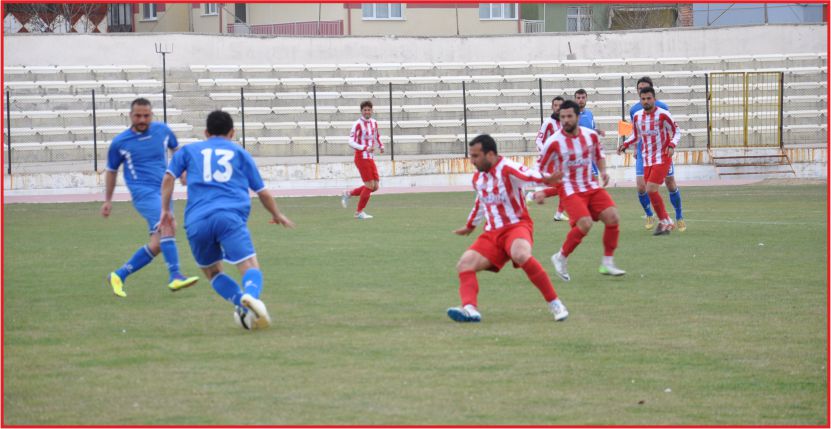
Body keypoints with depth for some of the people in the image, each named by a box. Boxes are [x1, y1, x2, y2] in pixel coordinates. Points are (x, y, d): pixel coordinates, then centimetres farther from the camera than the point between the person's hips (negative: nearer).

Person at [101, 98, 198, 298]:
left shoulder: (162, 130, 7)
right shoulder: (120, 142, 1)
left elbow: (176, 149, 27)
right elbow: (111, 170, 15)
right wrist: (108, 200, 18)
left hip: (163, 191, 5)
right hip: (143, 192, -5)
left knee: (157, 245, 0)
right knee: (167, 227, -28)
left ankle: (119, 275, 14)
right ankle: (175, 277, -32)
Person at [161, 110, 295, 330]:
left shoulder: (189, 150, 25)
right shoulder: (239, 153, 23)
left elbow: (169, 178, 13)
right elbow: (262, 192, 26)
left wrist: (165, 210, 21)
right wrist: (277, 215, 40)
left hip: (196, 222, 2)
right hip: (230, 217, -2)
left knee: (212, 271, 19)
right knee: (250, 267, -10)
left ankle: (242, 305, -6)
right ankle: (251, 295, -44)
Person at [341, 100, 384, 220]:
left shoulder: (374, 123, 11)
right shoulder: (358, 124, -12)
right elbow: (351, 142, -17)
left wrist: (381, 146, 8)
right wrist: (365, 148, -27)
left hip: (371, 158, 8)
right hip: (361, 157, -8)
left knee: (375, 187, 4)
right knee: (370, 185, -9)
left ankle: (348, 194, 20)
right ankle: (359, 212, 4)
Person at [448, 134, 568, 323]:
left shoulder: (507, 169, -15)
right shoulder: (478, 178, 11)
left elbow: (528, 175, -36)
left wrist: (545, 180, -59)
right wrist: (470, 226, 46)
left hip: (517, 226, -8)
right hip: (492, 233, 8)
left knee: (521, 255, -38)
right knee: (464, 264, -12)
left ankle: (555, 304, -26)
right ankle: (470, 309, -29)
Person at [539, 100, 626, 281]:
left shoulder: (591, 135, 0)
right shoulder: (554, 142, -13)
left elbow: (599, 155, 19)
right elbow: (543, 170, -1)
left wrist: (603, 171, 1)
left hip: (592, 186, 5)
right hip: (570, 189, -5)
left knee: (613, 217, -10)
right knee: (585, 223, -25)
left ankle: (607, 263, 3)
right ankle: (561, 258, -4)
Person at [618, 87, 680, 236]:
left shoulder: (663, 115, -12)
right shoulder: (637, 116, 4)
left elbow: (676, 132, -4)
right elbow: (636, 136, 18)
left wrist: (672, 145, -21)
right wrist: (625, 144, 1)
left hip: (662, 158, -6)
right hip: (647, 160, 6)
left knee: (651, 189, -17)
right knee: (650, 191, 4)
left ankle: (664, 222, -4)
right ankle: (666, 223, 17)